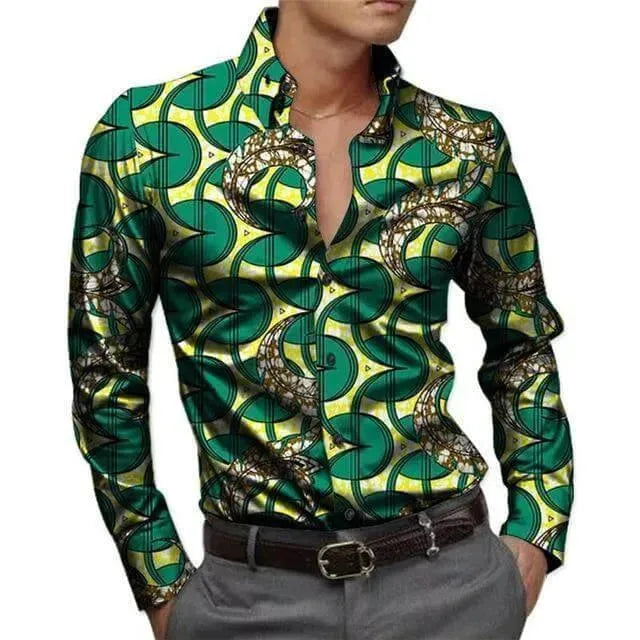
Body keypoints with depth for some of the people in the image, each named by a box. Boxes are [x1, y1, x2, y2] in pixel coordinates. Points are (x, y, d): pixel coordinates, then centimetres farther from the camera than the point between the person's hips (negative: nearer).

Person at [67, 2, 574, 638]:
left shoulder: (465, 144, -2)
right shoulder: (146, 132, -7)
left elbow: (523, 346, 11)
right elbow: (107, 371, 1)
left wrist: (536, 534, 4)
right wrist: (161, 581, 3)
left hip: (451, 571, 2)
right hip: (250, 585, -1)